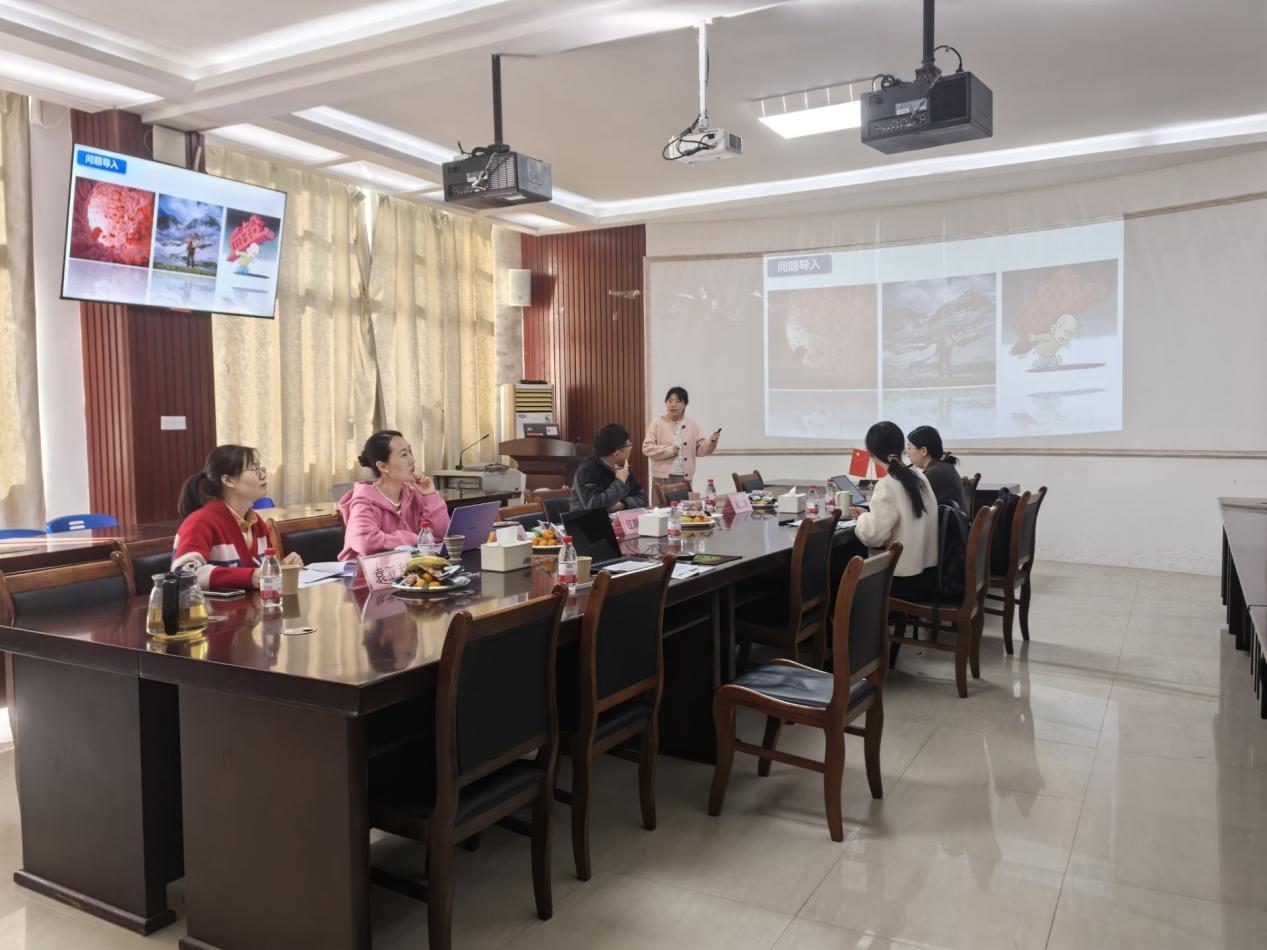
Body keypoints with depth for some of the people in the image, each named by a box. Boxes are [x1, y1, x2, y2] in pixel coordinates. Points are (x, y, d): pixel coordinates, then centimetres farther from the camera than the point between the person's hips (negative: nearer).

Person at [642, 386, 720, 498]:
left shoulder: (692, 425, 8)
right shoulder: (657, 423, -1)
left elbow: (700, 450, 7)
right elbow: (647, 448, -6)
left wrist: (712, 441, -11)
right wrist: (668, 450, -16)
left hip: (684, 478, 3)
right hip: (663, 477, -3)